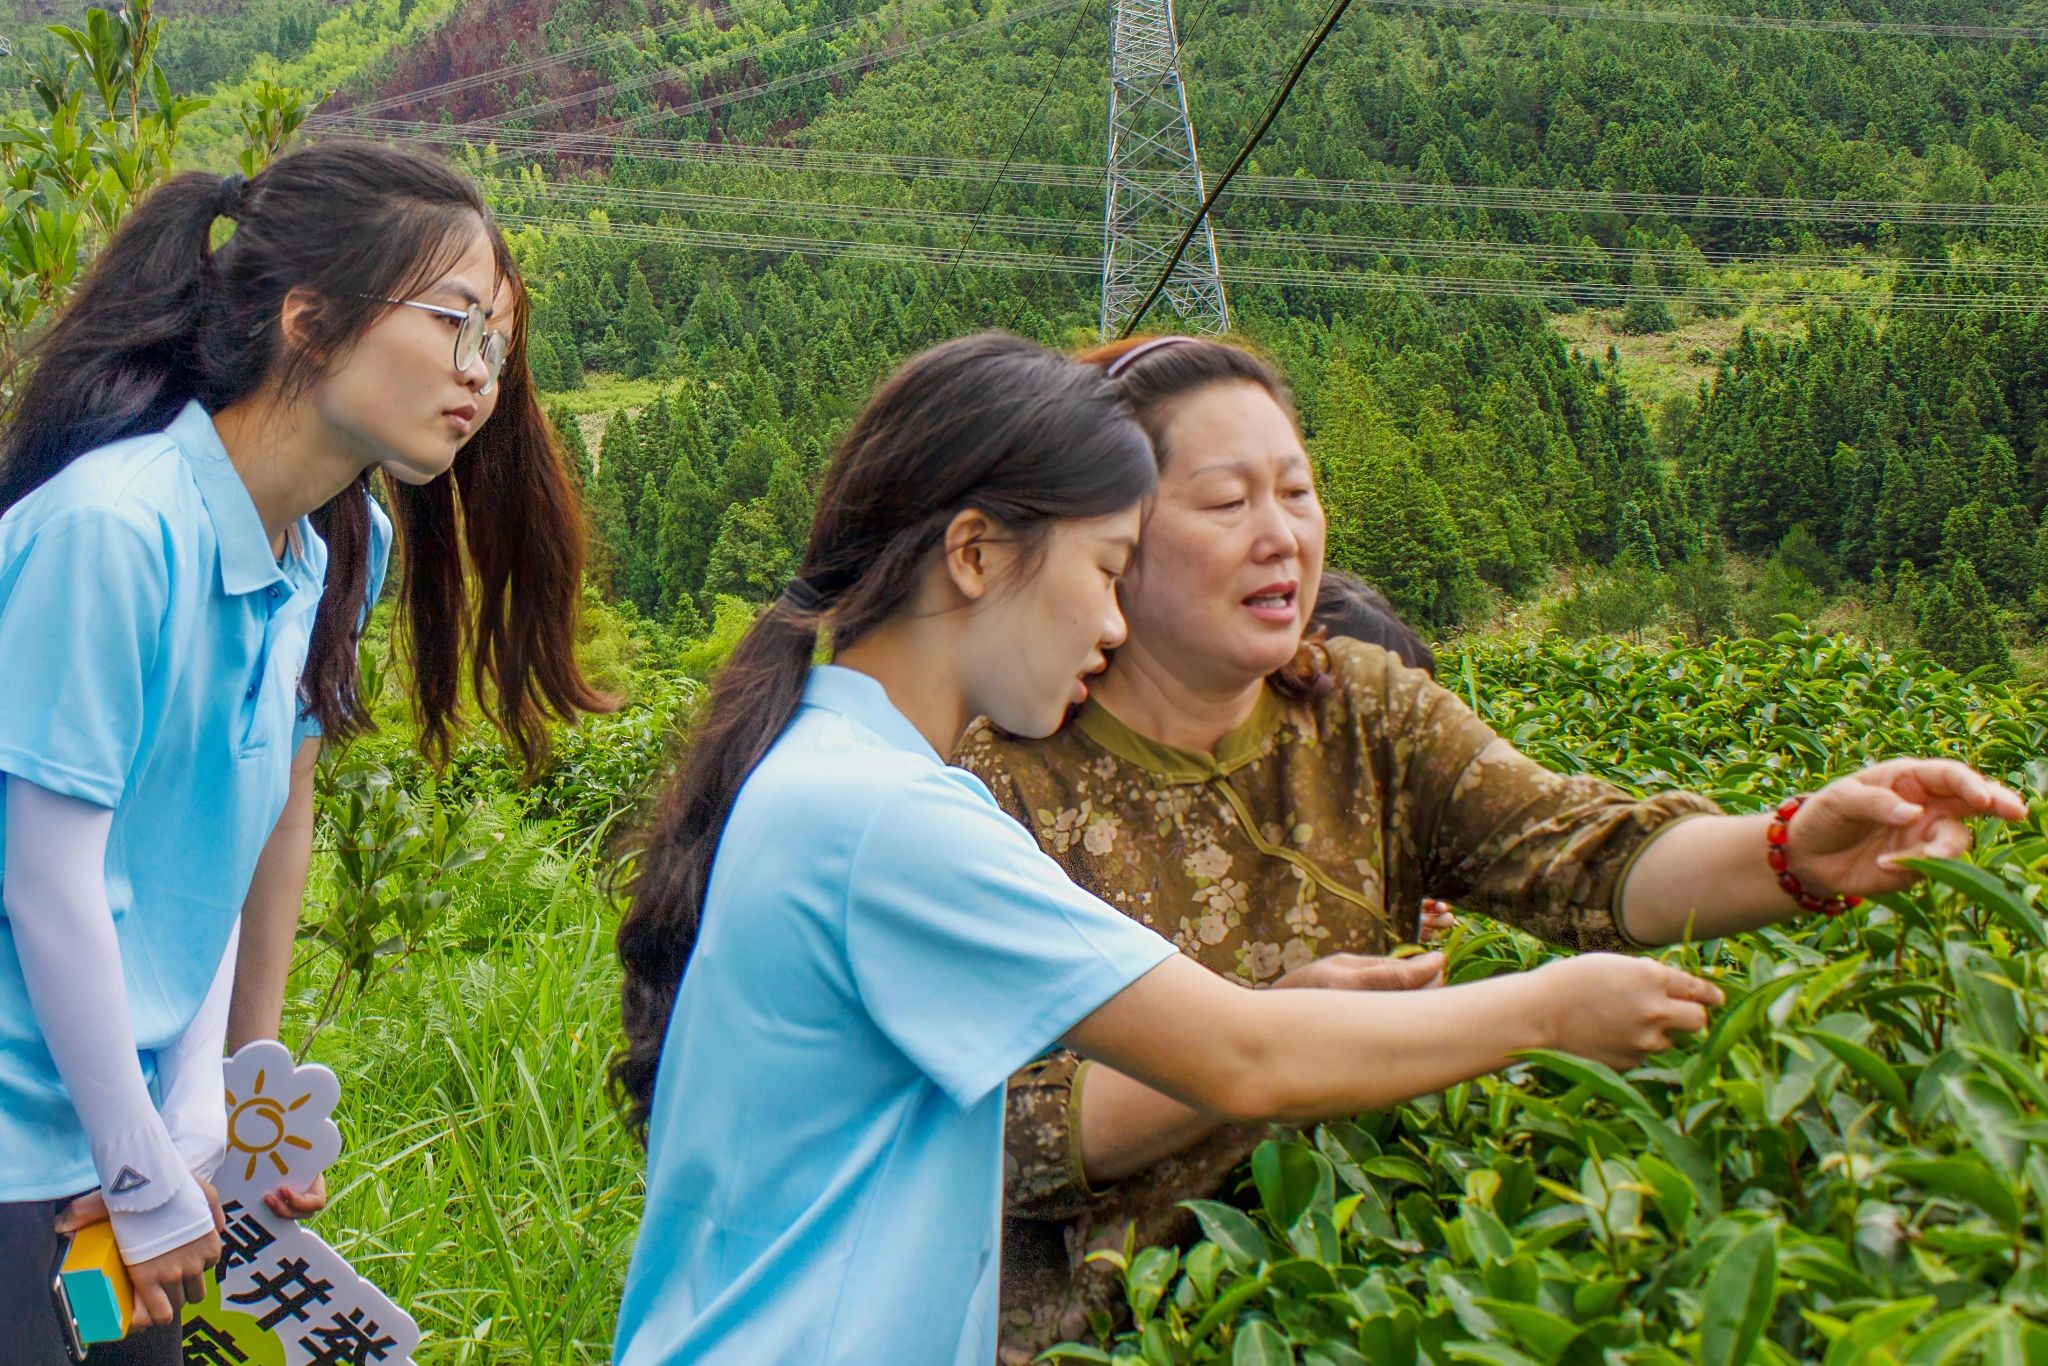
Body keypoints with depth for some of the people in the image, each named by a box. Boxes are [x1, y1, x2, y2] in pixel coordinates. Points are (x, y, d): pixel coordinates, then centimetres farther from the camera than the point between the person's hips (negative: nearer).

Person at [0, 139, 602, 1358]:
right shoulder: (112, 526, -22)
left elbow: (215, 862, 5)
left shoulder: (322, 559, 2)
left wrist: (192, 1120, -2)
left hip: (125, 1115, 7)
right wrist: (152, 1187, -11)